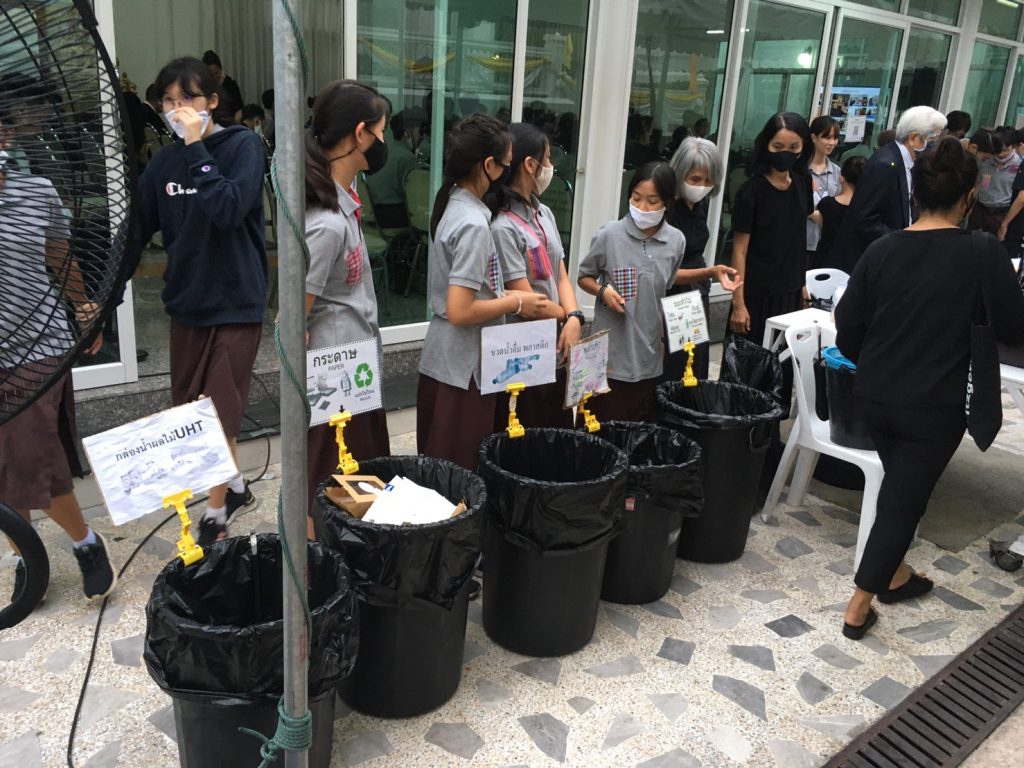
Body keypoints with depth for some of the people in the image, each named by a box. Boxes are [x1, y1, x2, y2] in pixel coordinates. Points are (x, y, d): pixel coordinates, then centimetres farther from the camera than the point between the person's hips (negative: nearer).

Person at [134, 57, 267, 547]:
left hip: (235, 302, -6)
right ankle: (236, 488, 32)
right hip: (185, 302, 6)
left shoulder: (243, 145, -8)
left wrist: (197, 147, -20)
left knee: (220, 414, -3)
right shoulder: (164, 162, 7)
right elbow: (137, 230, 8)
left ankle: (215, 512, 13)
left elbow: (229, 209, -24)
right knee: (189, 409, 13)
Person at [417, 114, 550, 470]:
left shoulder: (454, 203, 8)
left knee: (439, 464, 18)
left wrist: (504, 295, 11)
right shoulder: (473, 224, -20)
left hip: (441, 359, 9)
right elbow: (460, 311, -24)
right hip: (464, 367, -9)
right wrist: (515, 303, -13)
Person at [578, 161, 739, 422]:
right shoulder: (609, 235, -10)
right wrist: (602, 291, -16)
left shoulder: (676, 241, 0)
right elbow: (584, 277, 4)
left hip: (650, 356, 4)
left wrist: (711, 272, 11)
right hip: (610, 355, -3)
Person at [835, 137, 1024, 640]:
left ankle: (894, 574, 40)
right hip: (935, 405, -4)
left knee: (898, 485, 25)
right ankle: (858, 607, 14)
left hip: (876, 397, 4)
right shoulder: (982, 253, -14)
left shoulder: (881, 249, -3)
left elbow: (847, 327, 1)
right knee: (906, 497, 7)